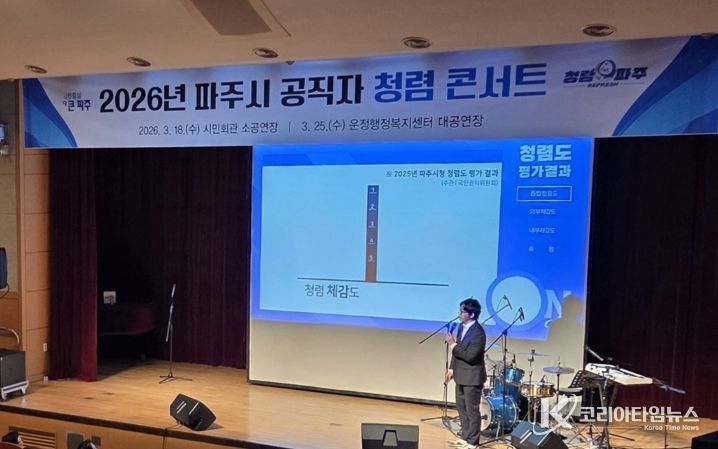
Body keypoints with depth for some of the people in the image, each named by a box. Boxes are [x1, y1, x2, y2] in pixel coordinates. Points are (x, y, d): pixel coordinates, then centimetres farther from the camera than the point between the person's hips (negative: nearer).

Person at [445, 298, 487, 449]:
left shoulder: (478, 333, -23)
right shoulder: (462, 326, 4)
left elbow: (469, 355, -28)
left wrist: (453, 345, -23)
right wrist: (452, 368, 11)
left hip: (472, 377, -9)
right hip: (461, 375, 9)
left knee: (472, 410, 4)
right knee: (461, 407, 19)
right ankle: (465, 437, 33)